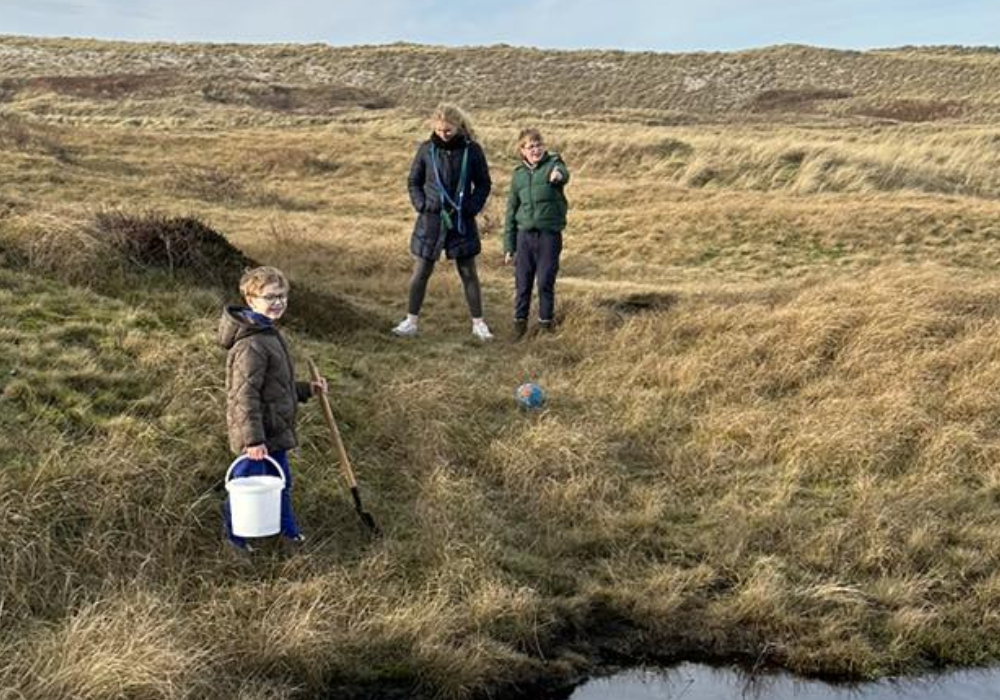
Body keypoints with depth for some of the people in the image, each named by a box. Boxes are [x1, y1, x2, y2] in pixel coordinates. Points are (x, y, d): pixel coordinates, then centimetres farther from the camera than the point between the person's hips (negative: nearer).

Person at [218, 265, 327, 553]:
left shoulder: (269, 334, 10)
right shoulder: (251, 345, -24)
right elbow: (244, 396, -26)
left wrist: (307, 389, 16)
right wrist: (253, 439, -28)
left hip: (275, 431, 10)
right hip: (259, 436, -10)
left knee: (281, 481, 22)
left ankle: (287, 528, 40)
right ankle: (235, 532, 27)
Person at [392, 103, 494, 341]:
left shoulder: (472, 150, -5)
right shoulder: (426, 149, -2)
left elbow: (483, 183, 5)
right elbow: (414, 181, 9)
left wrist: (472, 207, -8)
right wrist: (421, 205, -6)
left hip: (461, 221, -1)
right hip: (431, 219, 1)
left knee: (468, 273, 7)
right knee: (420, 272, 5)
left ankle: (478, 323, 15)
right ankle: (411, 321, 14)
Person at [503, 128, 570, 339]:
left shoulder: (553, 163, -3)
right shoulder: (518, 174, 8)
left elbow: (563, 174, -29)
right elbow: (511, 211, 13)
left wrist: (558, 175, -56)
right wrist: (509, 246, 11)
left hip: (550, 234, -3)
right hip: (524, 234, 3)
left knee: (546, 282, 3)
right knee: (522, 283, 7)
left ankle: (546, 323, 17)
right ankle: (520, 321, 20)